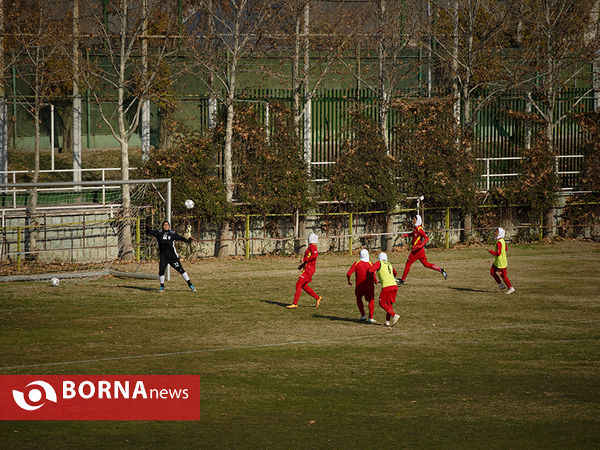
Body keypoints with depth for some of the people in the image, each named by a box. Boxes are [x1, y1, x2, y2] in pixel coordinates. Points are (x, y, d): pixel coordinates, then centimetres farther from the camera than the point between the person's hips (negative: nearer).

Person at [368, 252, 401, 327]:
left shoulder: (379, 263, 6)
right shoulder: (390, 265, 24)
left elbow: (370, 270, -8)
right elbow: (395, 274, 42)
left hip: (386, 286, -6)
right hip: (394, 285, 6)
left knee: (382, 303, 5)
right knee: (389, 304, 16)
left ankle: (394, 316, -9)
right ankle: (387, 321, 9)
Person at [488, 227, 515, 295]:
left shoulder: (499, 242, -25)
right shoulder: (503, 241, 5)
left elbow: (498, 253, -28)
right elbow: (505, 249, 18)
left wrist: (491, 251, -16)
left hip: (501, 262, -10)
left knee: (503, 275, 1)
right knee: (492, 272, 15)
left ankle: (510, 288, 11)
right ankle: (501, 285, 21)